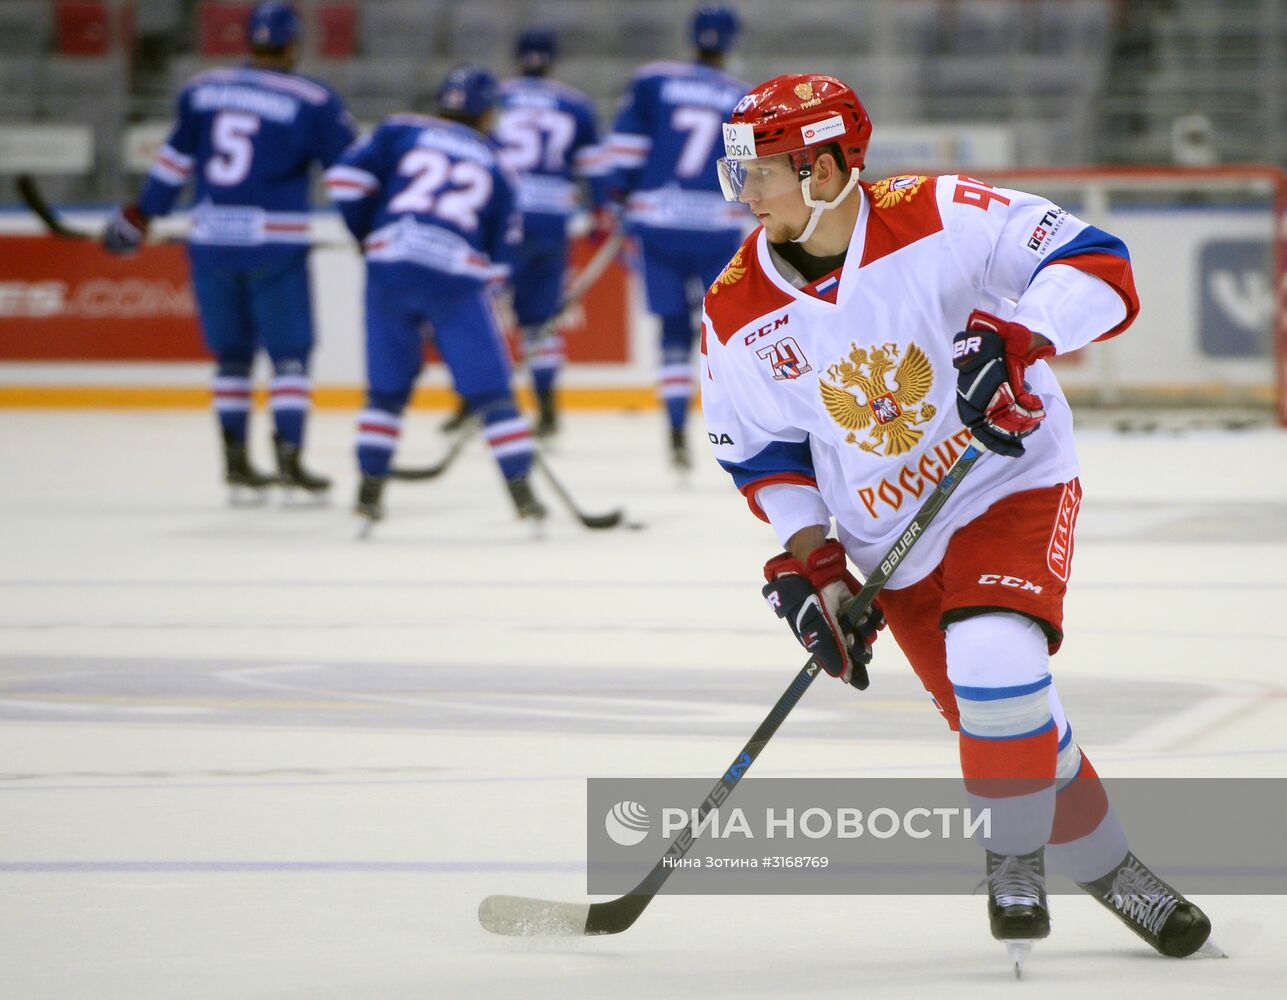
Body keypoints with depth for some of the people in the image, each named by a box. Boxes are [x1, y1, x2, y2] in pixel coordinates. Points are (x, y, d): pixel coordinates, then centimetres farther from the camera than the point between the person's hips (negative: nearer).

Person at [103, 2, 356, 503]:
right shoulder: (311, 100, -5)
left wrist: (137, 218, 23)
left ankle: (235, 461, 14)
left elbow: (174, 162, 14)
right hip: (275, 244, -4)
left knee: (232, 353, 14)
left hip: (211, 240, 4)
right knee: (289, 352, 3)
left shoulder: (202, 89, 7)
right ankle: (288, 458, -3)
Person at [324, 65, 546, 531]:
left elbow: (346, 177, 5)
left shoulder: (401, 131, 16)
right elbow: (501, 252, 16)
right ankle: (520, 489, 3)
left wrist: (367, 233, 19)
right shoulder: (495, 167, 19)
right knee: (490, 388, 6)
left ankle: (369, 489, 16)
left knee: (388, 386, 16)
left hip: (390, 266, 1)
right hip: (459, 277, -1)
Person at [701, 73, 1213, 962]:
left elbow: (1094, 266, -21)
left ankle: (1017, 860, -6)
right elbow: (760, 448, 4)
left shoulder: (942, 220, -21)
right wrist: (809, 562, -6)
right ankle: (1105, 867, 29)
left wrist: (1014, 337, -37)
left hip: (1015, 482, -4)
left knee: (992, 655, -28)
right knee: (1010, 725, 5)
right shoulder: (739, 316, -9)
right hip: (893, 539, 4)